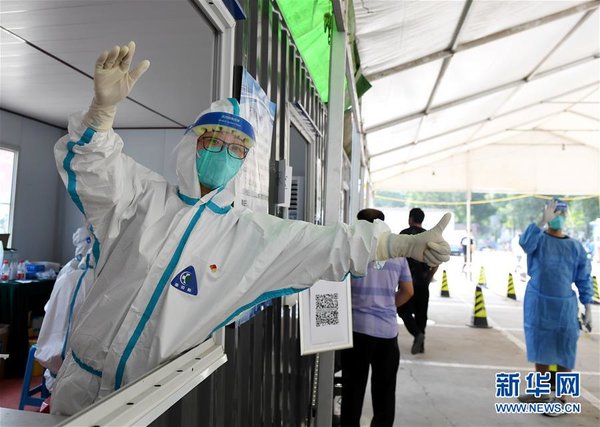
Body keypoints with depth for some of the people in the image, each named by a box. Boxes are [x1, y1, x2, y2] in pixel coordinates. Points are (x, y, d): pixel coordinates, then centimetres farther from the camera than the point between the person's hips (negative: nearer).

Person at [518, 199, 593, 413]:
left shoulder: (576, 247, 2)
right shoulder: (538, 239, -2)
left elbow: (584, 280, 6)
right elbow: (525, 243, -28)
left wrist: (588, 310, 3)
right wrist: (543, 220, -37)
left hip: (565, 306, 0)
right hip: (538, 304, 0)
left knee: (564, 352, 0)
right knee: (541, 348, 13)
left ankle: (561, 397, 14)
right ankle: (542, 392, 29)